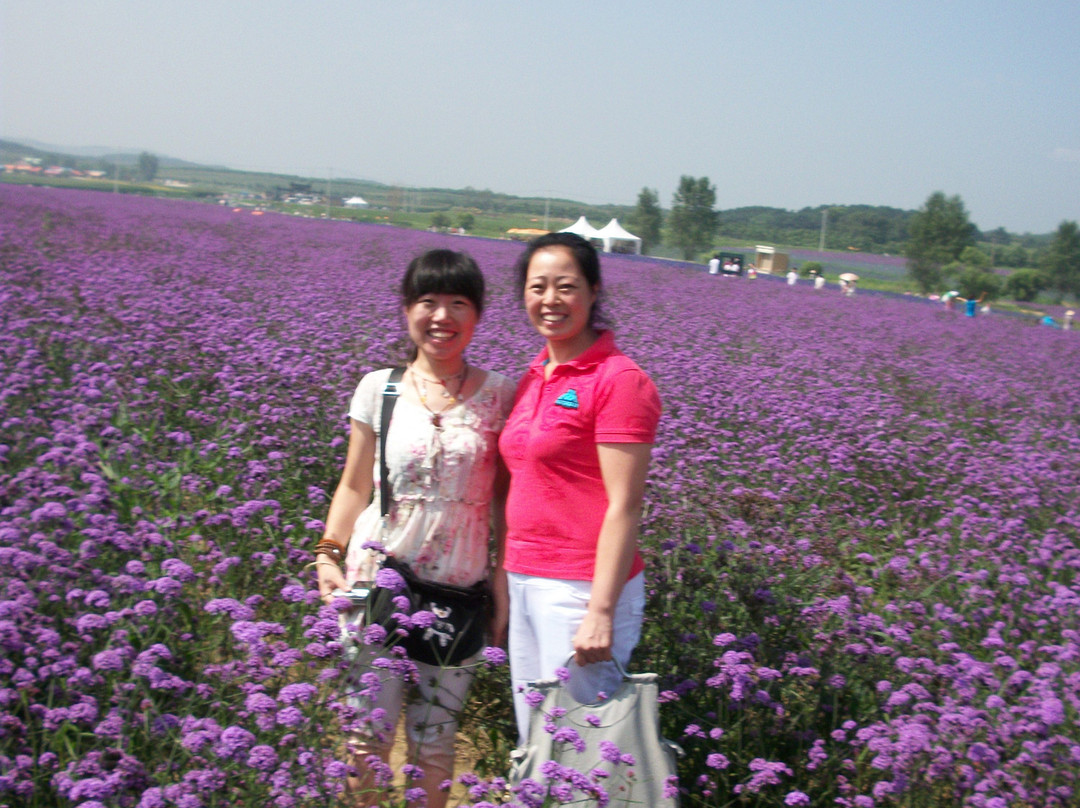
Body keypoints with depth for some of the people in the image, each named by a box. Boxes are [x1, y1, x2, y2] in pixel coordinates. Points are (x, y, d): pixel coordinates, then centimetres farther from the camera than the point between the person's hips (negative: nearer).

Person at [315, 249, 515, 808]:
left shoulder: (499, 395, 2)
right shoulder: (378, 389, 2)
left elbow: (505, 498, 5)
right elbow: (354, 487, 8)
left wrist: (504, 588, 2)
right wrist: (328, 553, -5)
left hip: (458, 591, 0)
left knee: (433, 739, 10)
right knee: (368, 732, 2)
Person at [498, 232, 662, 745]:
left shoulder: (619, 381, -12)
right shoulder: (535, 377, 12)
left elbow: (624, 506, -15)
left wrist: (601, 612, -19)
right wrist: (506, 581, 14)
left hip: (582, 588, -8)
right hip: (527, 583, 8)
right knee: (532, 741, 16)